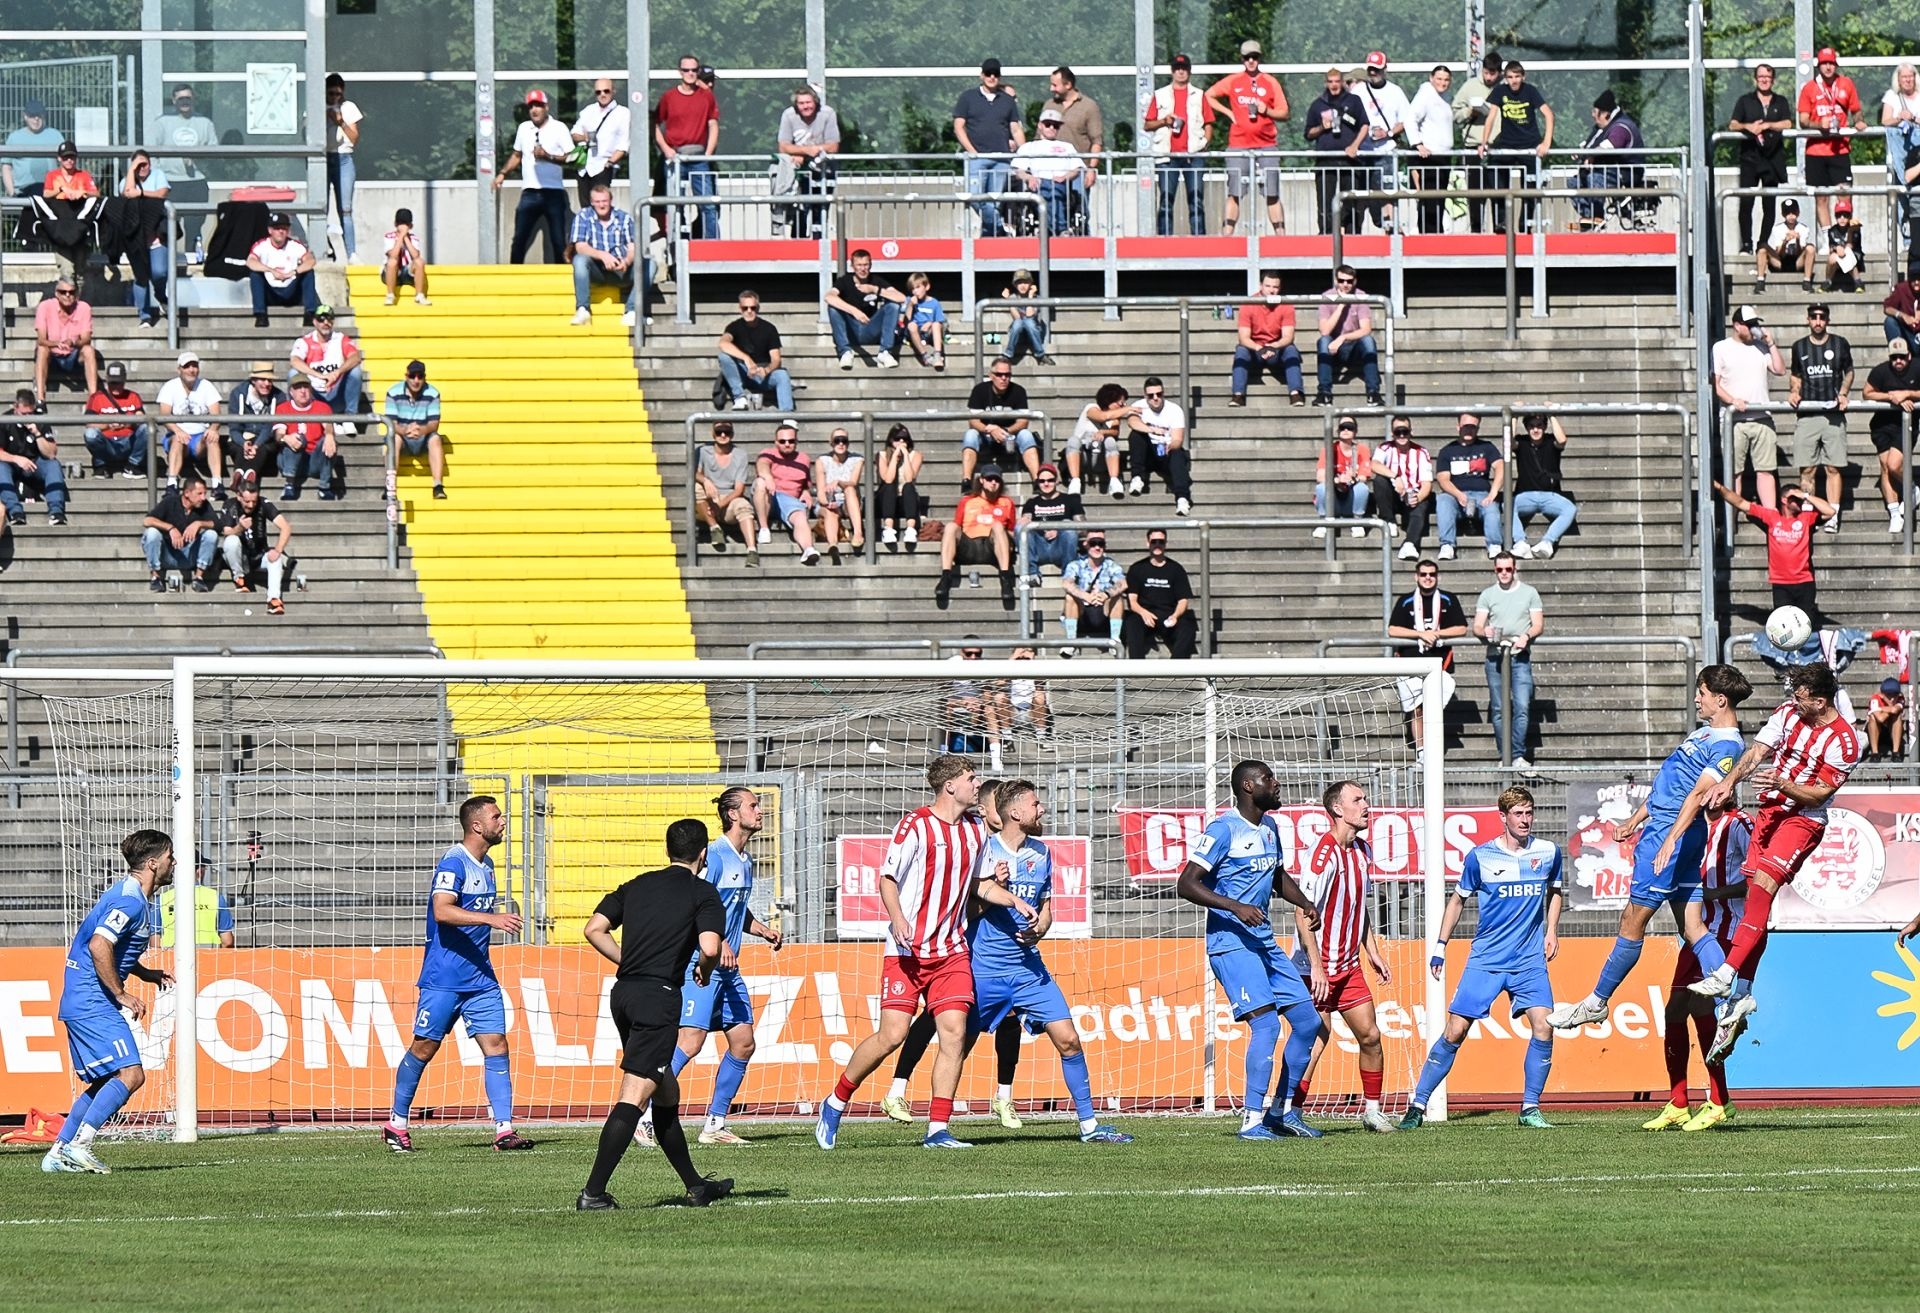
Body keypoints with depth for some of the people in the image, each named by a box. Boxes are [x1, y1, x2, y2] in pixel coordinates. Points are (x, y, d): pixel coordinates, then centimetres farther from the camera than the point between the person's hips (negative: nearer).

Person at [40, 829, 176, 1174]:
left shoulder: (130, 895, 16)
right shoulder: (130, 900, -17)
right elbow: (99, 947, -27)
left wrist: (147, 974, 18)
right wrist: (123, 995, -20)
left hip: (80, 1003, 11)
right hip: (93, 1003, -11)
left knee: (104, 1082, 14)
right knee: (130, 1074, -15)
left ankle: (58, 1152, 14)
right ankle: (79, 1144, -17)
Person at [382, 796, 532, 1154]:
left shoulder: (486, 864, 13)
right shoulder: (454, 863, -14)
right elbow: (442, 910, -29)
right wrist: (491, 919, -35)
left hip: (480, 976, 7)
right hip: (443, 977, -7)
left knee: (496, 1045, -4)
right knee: (425, 1047, 2)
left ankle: (504, 1129, -7)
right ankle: (397, 1124, 16)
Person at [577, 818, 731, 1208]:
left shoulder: (637, 886, 16)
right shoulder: (703, 893, -1)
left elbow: (594, 930, 8)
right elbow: (710, 948, -15)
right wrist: (704, 970, 7)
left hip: (623, 992, 7)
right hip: (658, 996, -7)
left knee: (666, 1093, 18)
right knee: (634, 1096, -10)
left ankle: (696, 1186, 28)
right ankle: (593, 1193, -19)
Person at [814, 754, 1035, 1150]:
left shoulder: (974, 830, 11)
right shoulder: (915, 826, -9)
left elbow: (980, 883, 22)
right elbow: (887, 879, -9)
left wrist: (1015, 901, 4)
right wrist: (897, 917, -26)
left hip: (952, 950, 6)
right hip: (908, 950, -6)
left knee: (954, 1032, -7)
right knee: (892, 1035, -10)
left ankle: (938, 1129, -4)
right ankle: (835, 1103, 10)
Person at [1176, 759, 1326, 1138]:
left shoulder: (1269, 828, 13)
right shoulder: (1224, 829, -12)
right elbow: (1186, 884, -18)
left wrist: (1306, 904, 12)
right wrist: (1234, 906, -28)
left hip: (1264, 942, 9)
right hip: (1231, 944, -9)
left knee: (1307, 1020, 7)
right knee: (1266, 1023, -19)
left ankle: (1282, 1110, 18)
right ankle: (1252, 1120, -15)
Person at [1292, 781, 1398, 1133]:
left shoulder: (1362, 850, 10)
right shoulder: (1323, 853, -18)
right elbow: (1303, 912, -22)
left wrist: (1373, 953, 19)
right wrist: (1316, 967, -25)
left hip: (1349, 965, 8)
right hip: (1317, 969, -8)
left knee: (1370, 1035, 8)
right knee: (1314, 1041, -11)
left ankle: (1371, 1110, 20)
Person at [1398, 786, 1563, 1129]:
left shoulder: (1548, 853, 2)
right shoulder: (1480, 857, -3)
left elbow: (1555, 891, 22)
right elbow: (1458, 898, 11)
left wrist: (1551, 930, 8)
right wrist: (1441, 945, 8)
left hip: (1530, 960, 1)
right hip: (1485, 959, -1)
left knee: (1543, 1026, -15)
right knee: (1455, 1031, -6)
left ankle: (1530, 1108, -2)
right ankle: (1417, 1106, 2)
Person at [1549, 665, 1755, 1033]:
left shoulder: (1727, 746, -13)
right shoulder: (1706, 734, 18)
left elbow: (1698, 794, -24)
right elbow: (1669, 784, 26)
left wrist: (1671, 838, -31)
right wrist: (1636, 819, 29)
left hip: (1674, 834, -10)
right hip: (1660, 829, 10)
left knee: (1633, 922, -2)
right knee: (1692, 926, 6)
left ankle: (1596, 1003, 6)